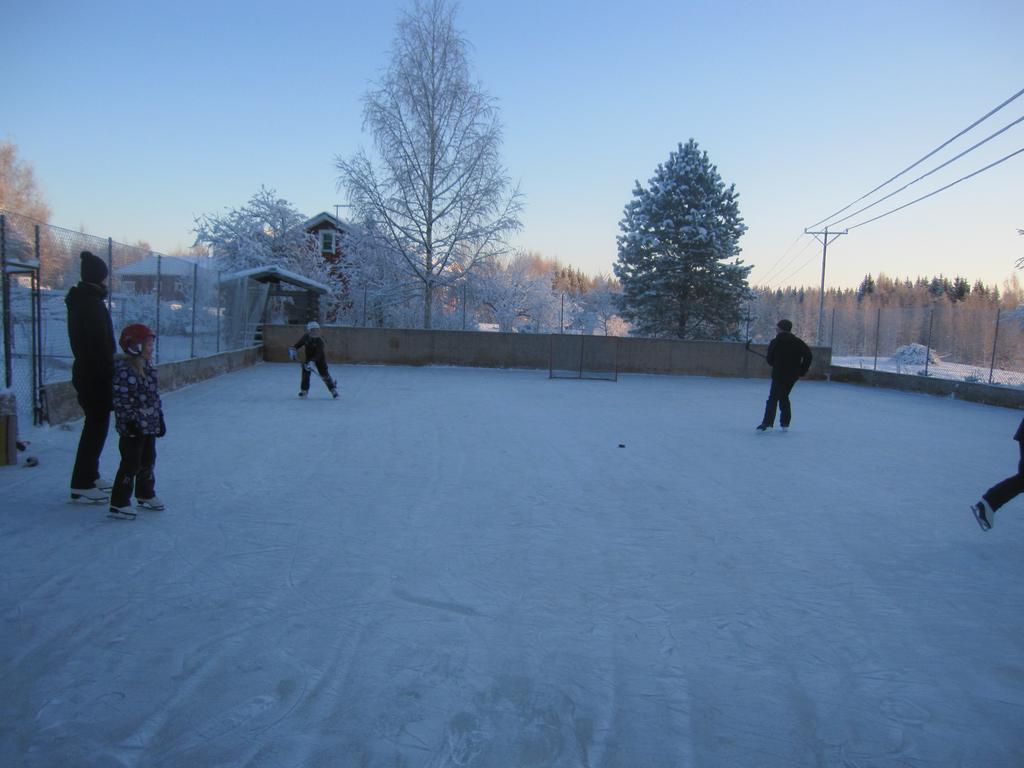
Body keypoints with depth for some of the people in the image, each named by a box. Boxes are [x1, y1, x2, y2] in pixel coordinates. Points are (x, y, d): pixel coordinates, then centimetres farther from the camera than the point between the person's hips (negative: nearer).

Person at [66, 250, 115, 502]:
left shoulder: (79, 301, 14)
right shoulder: (92, 303, -18)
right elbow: (100, 345, -22)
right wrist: (109, 374, -20)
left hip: (85, 371, 10)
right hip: (95, 375, -10)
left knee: (95, 424, 18)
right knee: (97, 426, -5)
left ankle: (90, 476, 28)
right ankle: (82, 485, -2)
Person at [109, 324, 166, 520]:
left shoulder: (148, 367, 8)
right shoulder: (124, 371, -20)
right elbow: (121, 400, -21)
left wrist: (160, 418, 15)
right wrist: (131, 421, -22)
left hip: (150, 425, 9)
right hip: (133, 428, -9)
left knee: (148, 461, 19)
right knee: (131, 464, -5)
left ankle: (146, 495, 34)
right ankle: (119, 503, 3)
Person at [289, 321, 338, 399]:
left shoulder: (319, 341, -28)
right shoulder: (305, 337, -13)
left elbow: (318, 354, -35)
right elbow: (298, 344, 5)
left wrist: (312, 362, -46)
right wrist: (293, 349, -12)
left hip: (320, 358, -4)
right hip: (309, 357, 4)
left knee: (324, 374, -10)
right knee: (305, 372, -6)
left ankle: (333, 389, 0)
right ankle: (304, 390, 9)